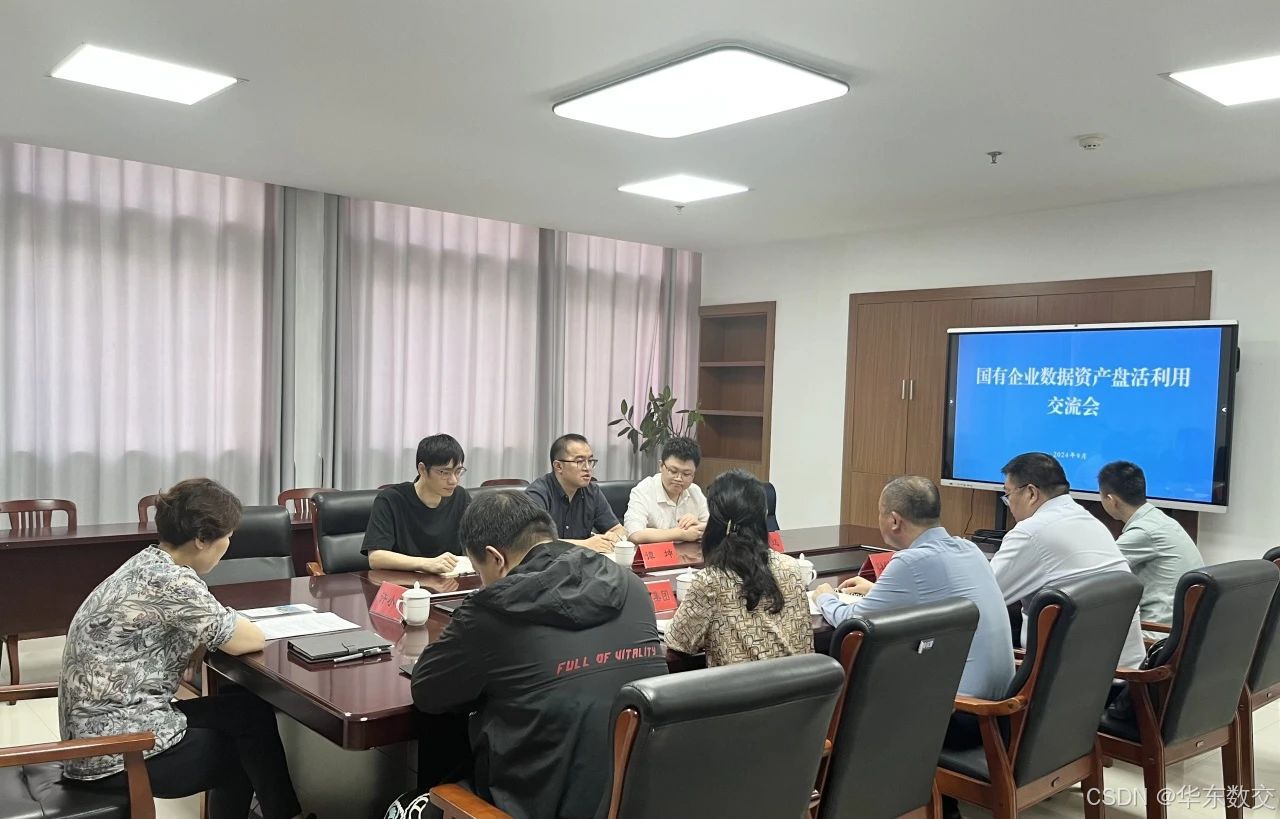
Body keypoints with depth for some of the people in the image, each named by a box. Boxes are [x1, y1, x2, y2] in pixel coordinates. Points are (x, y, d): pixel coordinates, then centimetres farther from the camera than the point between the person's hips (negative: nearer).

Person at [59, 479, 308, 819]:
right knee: (256, 725, 7)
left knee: (246, 712, 15)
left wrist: (230, 623, -1)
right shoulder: (172, 581, -23)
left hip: (97, 731, 9)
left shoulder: (148, 563, 6)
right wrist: (236, 624, 6)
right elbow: (250, 640, -14)